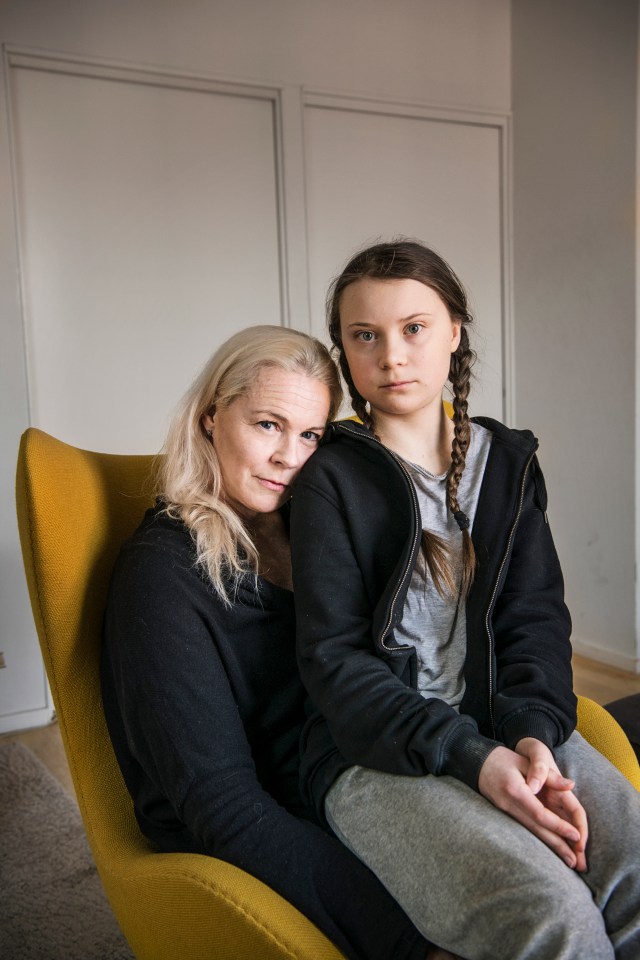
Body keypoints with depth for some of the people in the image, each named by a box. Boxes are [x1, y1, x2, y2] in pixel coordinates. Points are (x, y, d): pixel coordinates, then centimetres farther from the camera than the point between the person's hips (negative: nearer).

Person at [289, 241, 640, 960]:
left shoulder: (506, 462, 12)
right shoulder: (332, 477, -1)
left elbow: (536, 617, 7)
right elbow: (333, 658, -7)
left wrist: (533, 734, -13)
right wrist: (470, 757, -18)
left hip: (512, 731, 4)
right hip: (375, 755, -4)